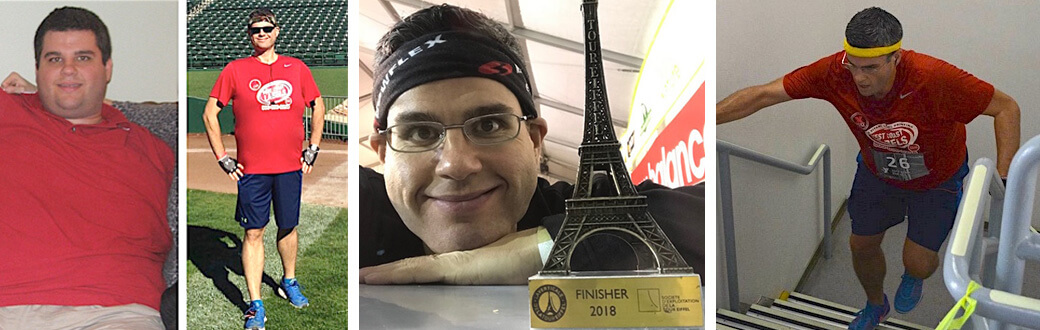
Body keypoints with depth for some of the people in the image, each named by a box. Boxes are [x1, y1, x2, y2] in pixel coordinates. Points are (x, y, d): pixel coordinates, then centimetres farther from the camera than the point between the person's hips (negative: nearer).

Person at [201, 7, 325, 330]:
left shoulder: (297, 68, 6)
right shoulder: (235, 70, 0)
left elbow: (318, 107, 18)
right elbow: (210, 114, 4)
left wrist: (312, 149, 12)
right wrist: (222, 158, 0)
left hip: (290, 166, 2)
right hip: (251, 169, -2)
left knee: (288, 227, 13)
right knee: (253, 232, -1)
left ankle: (289, 282, 37)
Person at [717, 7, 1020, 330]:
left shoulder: (934, 78, -41)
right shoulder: (834, 72, -33)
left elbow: (1006, 107, -29)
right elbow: (762, 95, -26)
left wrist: (1003, 179, -36)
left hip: (936, 179, -3)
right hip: (877, 170, 3)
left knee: (918, 263, -4)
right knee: (862, 245, 15)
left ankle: (913, 275, 38)